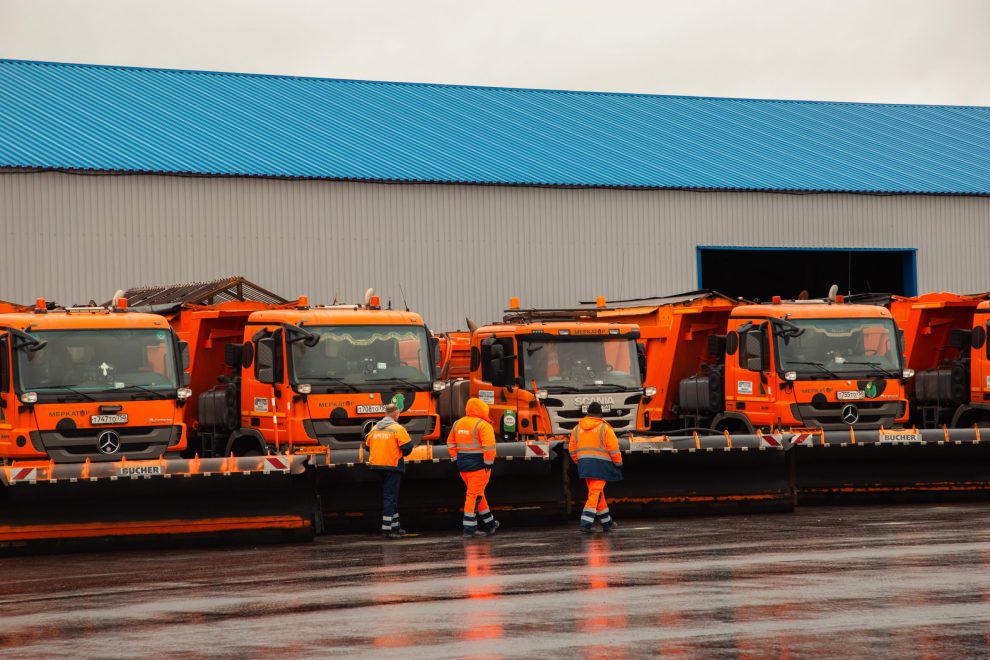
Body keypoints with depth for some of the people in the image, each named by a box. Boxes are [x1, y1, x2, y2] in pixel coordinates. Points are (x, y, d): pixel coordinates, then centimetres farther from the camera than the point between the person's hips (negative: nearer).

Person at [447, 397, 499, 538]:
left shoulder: (458, 424, 10)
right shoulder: (483, 425, -13)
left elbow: (451, 444, 14)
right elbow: (489, 446, -21)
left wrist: (457, 459, 15)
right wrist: (488, 463, -14)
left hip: (462, 465, 7)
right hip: (478, 465, -7)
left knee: (478, 494, 18)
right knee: (474, 496, -3)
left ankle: (489, 524, 27)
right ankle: (469, 529, -4)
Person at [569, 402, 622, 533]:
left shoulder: (577, 428, 9)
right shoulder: (604, 428, -7)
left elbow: (573, 449, 13)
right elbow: (613, 448, -8)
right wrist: (618, 463, 4)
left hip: (584, 465, 6)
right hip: (600, 464, -6)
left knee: (597, 493, 15)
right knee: (595, 494, -5)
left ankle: (607, 522, 23)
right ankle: (585, 523, -16)